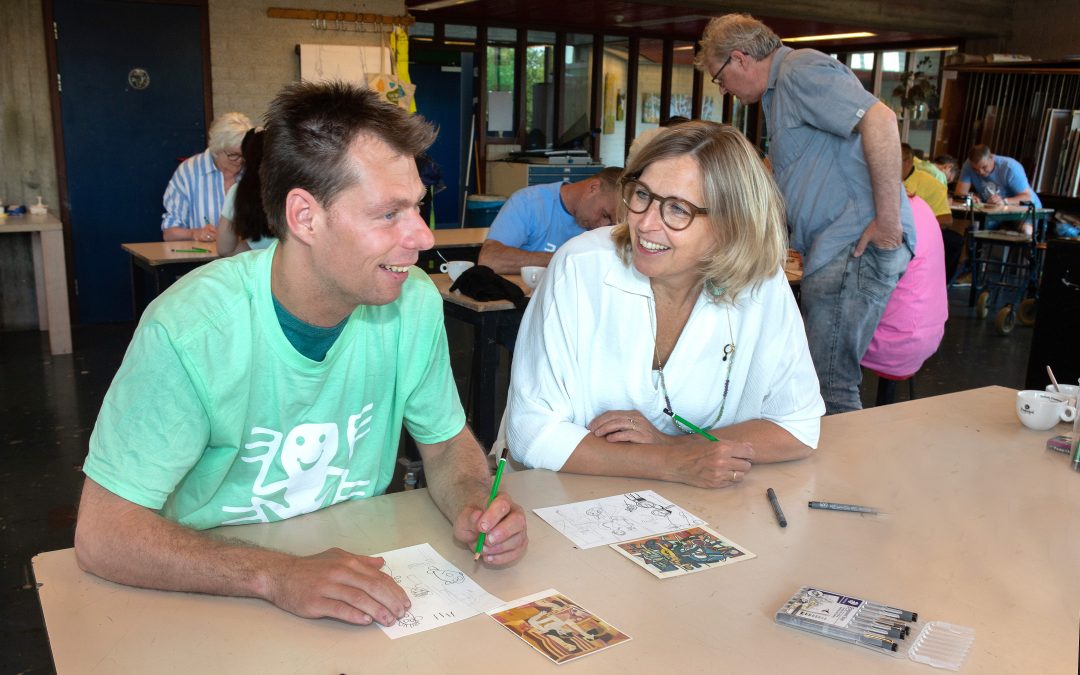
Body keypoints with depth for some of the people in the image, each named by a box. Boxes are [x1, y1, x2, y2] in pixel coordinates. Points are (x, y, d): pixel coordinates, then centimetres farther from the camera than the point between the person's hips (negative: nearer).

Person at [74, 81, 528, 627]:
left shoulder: (415, 303, -11)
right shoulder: (189, 331, -23)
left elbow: (446, 440, 4)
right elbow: (101, 534, -20)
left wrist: (475, 505, -17)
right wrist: (277, 576, -32)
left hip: (359, 575, 3)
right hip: (217, 599, -2)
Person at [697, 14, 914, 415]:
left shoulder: (800, 69, -7)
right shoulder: (780, 91, 25)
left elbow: (880, 119, -22)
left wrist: (888, 219, -22)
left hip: (856, 248, -11)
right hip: (833, 251, 11)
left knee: (830, 389, -11)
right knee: (814, 379, 13)